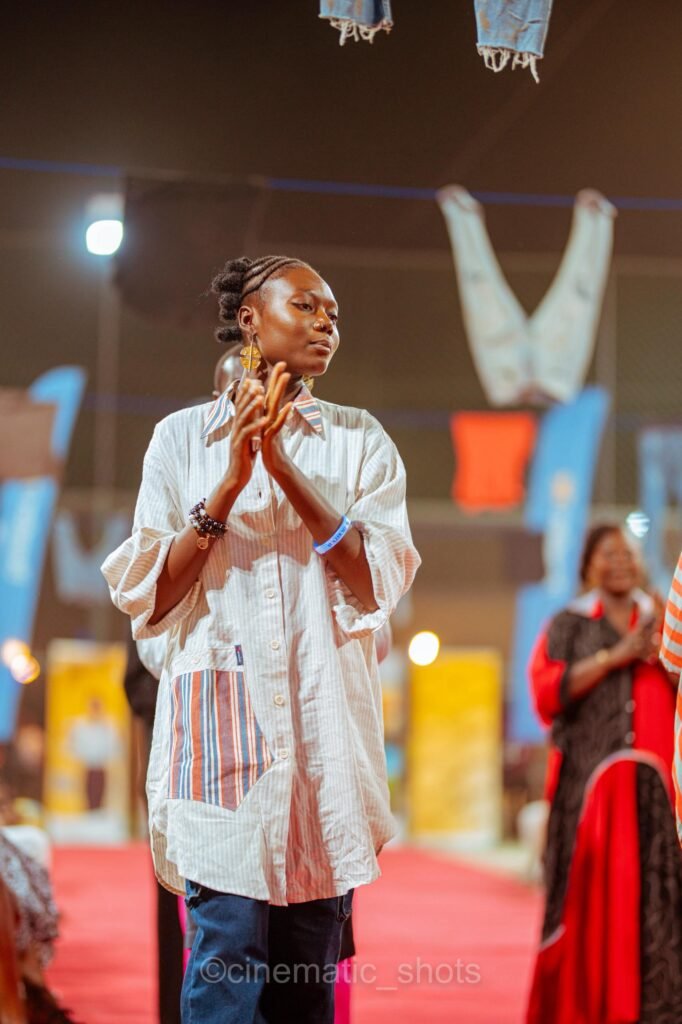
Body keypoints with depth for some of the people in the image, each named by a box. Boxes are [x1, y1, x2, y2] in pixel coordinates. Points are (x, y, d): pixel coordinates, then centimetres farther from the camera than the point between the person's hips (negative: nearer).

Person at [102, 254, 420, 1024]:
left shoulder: (360, 441, 10)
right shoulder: (184, 436, 7)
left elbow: (379, 585, -4)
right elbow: (145, 599, 1)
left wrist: (283, 467, -10)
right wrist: (228, 488, -10)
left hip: (325, 716, 2)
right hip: (221, 710, -2)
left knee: (310, 959, 3)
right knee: (229, 946, -10)